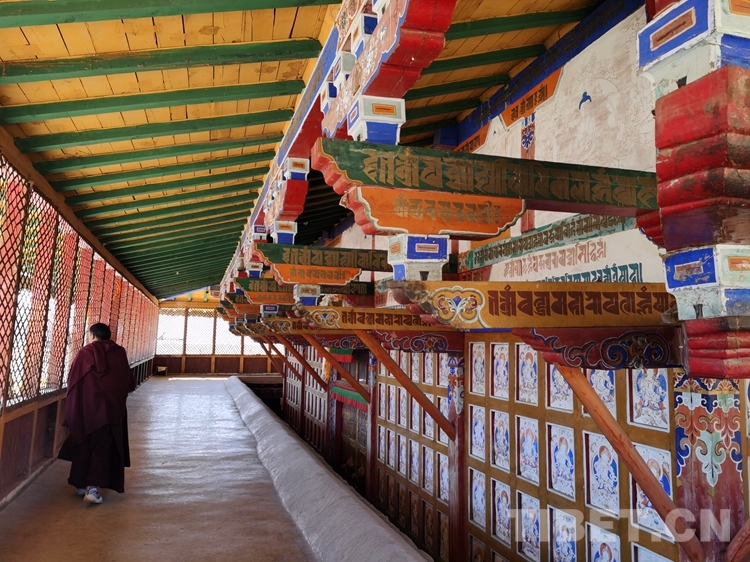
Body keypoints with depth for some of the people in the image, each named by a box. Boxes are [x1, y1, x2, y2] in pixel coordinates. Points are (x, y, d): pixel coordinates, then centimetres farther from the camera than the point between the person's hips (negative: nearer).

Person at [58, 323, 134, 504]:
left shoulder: (85, 352, -2)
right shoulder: (120, 353, 2)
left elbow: (72, 380, 3)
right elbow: (129, 383, 7)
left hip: (85, 406, 0)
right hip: (110, 408, 0)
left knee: (83, 446, 15)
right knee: (102, 448, 4)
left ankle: (81, 485, 24)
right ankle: (92, 487, -7)